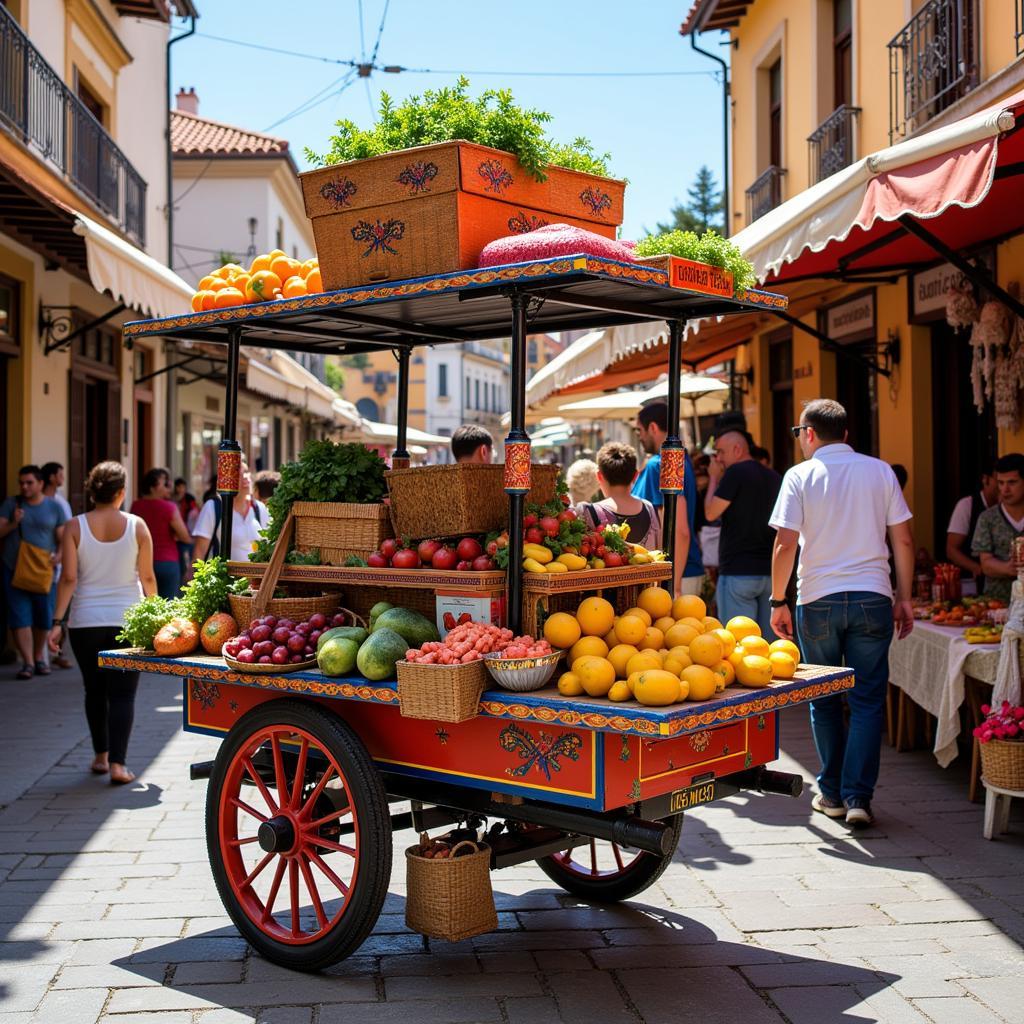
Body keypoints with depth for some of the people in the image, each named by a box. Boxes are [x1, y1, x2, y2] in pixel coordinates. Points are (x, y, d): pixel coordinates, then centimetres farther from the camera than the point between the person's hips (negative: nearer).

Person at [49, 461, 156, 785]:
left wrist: (57, 621, -4)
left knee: (94, 690, 17)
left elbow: (69, 578, -8)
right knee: (122, 693, 1)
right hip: (127, 620, -1)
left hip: (85, 621, 1)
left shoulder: (75, 527, -4)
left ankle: (101, 756, 27)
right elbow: (147, 577, 0)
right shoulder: (137, 526, -4)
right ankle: (117, 763, -7)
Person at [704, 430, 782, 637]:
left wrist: (714, 478, 6)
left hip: (739, 571, -7)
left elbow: (711, 513, -6)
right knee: (769, 642, 9)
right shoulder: (774, 477, 15)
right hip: (770, 569, 7)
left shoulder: (736, 472, -8)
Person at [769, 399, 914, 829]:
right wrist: (904, 598, 12)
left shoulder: (800, 475, -2)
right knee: (868, 701, 5)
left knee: (825, 701, 12)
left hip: (818, 600, -1)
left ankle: (832, 793, 19)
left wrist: (778, 602, 1)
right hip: (872, 598, 1)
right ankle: (858, 797, -1)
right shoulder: (880, 471, 6)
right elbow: (903, 540, 5)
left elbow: (785, 544, -7)